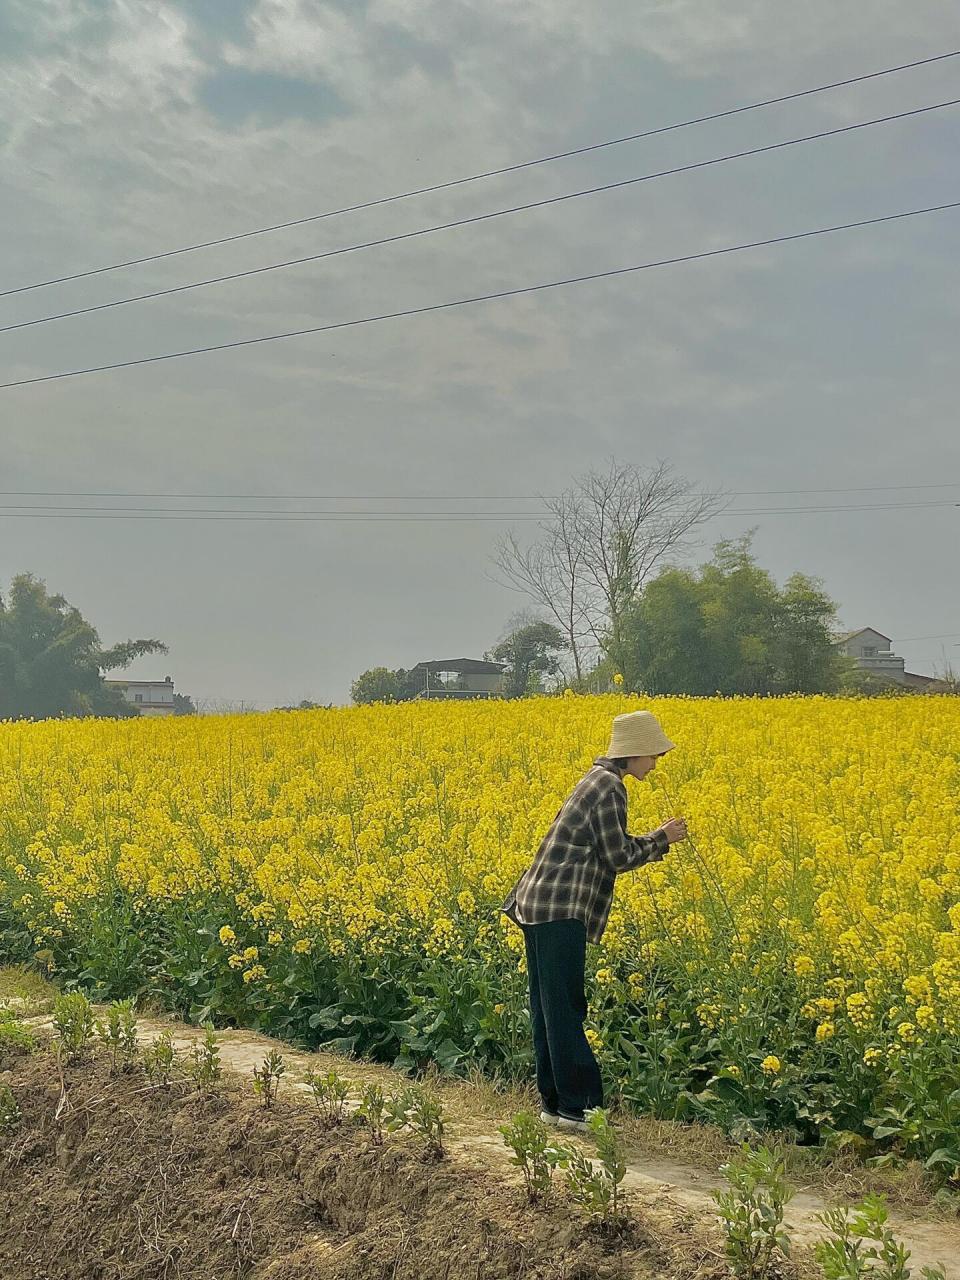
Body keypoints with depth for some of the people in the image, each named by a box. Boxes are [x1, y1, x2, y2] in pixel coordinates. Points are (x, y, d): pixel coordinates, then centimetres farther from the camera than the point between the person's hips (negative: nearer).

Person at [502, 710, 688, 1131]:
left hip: (539, 905, 10)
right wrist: (661, 839, 0)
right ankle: (575, 1107, 1)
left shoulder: (599, 778, 18)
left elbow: (608, 847, 22)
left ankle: (554, 1103, 18)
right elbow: (618, 858, -12)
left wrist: (658, 838, 15)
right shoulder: (609, 786, -13)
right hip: (561, 910, -10)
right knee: (564, 1007, -5)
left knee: (547, 1005, 11)